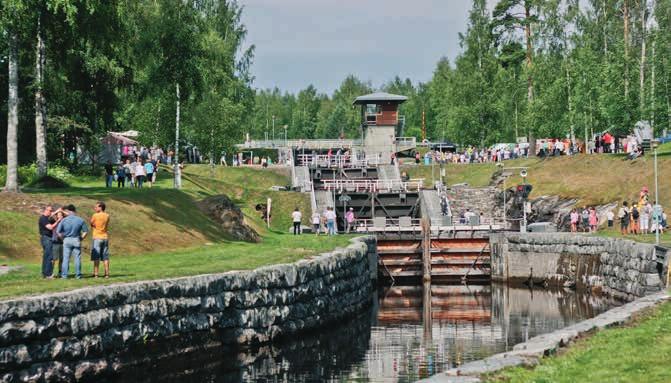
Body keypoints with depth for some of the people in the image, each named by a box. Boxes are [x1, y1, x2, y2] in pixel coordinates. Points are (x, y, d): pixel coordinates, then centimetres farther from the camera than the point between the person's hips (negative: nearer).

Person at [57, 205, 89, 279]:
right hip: (76, 241, 0)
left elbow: (58, 232, -7)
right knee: (77, 258, 6)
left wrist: (63, 238, 7)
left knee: (66, 258, 5)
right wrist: (81, 238, 9)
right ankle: (78, 275, 8)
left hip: (67, 240, 0)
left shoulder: (64, 220, -6)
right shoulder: (80, 220, -4)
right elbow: (85, 231, -2)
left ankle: (64, 275, 5)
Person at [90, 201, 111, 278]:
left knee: (96, 257, -2)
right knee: (105, 257, 7)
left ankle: (95, 274, -5)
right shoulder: (107, 216, 4)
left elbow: (91, 224, 0)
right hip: (105, 238, 5)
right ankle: (107, 274, 6)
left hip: (97, 238, -5)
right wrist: (97, 212, 15)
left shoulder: (95, 216, -11)